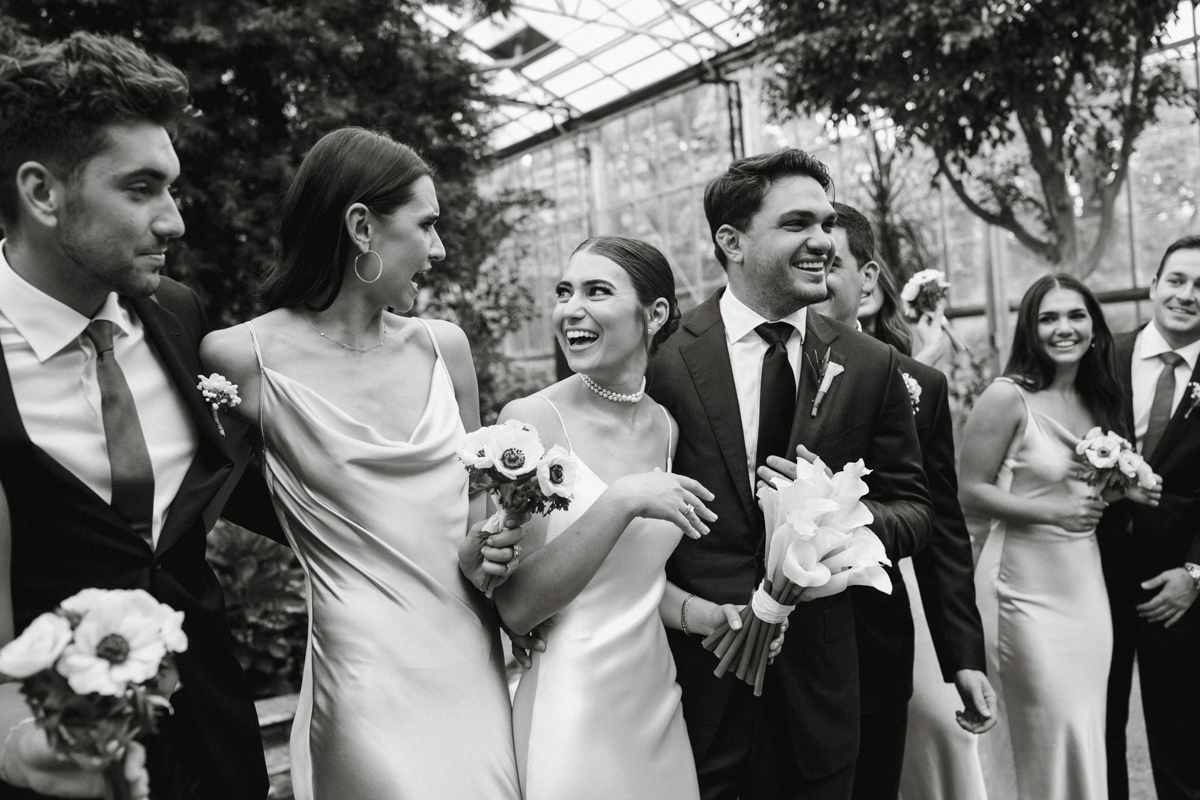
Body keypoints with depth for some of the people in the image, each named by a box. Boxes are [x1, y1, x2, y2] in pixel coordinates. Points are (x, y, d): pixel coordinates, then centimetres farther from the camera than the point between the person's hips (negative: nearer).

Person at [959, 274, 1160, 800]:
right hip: (1026, 584, -6)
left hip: (1086, 580, 7)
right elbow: (969, 493, -13)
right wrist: (1053, 511, -19)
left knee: (1087, 733, 14)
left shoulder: (1098, 401, 9)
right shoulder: (1007, 397, -12)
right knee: (1051, 734, 0)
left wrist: (1122, 491, 1)